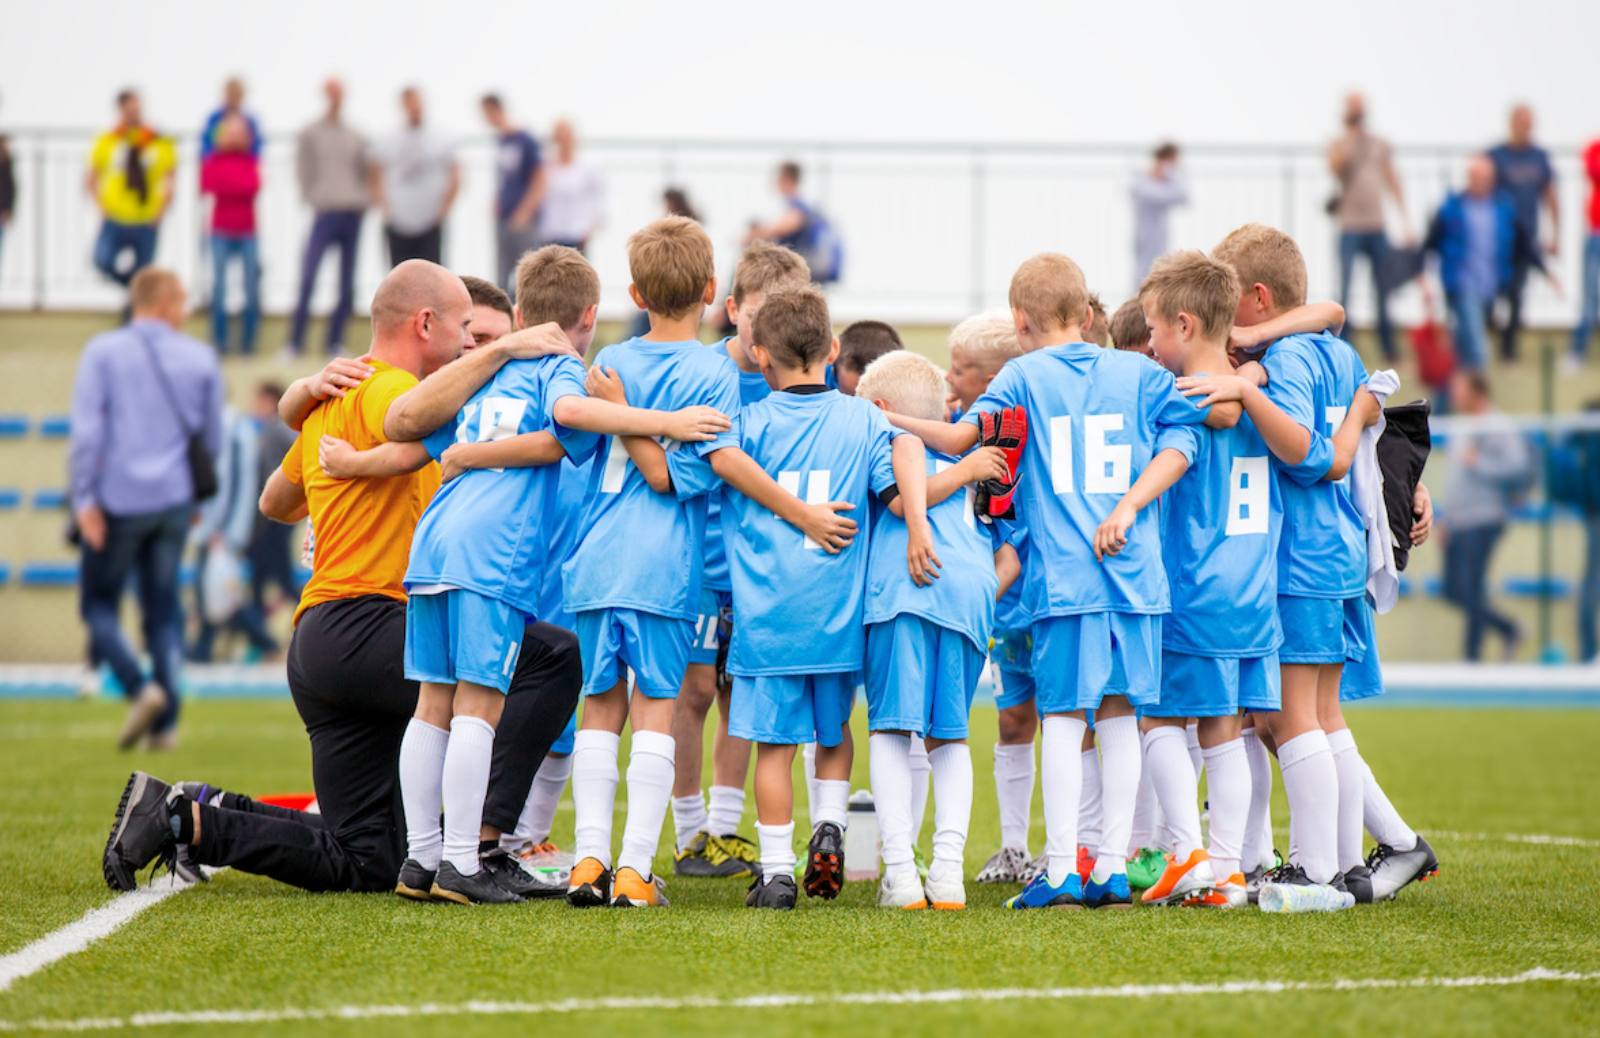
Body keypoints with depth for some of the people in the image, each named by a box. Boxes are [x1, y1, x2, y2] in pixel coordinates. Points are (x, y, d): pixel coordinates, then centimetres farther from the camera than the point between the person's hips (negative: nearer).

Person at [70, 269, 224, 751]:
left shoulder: (103, 352, -3)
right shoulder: (201, 359, 5)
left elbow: (86, 429, -11)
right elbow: (212, 438, 11)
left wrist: (84, 498, -10)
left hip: (118, 501, -3)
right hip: (174, 500, 3)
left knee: (99, 603, 9)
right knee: (163, 608, 11)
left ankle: (140, 688, -14)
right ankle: (165, 723, 3)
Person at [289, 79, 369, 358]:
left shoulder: (355, 139, 15)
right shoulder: (310, 135, 5)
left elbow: (365, 175, 18)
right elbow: (303, 173, 2)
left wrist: (363, 201, 3)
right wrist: (315, 199, -9)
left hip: (353, 216, 4)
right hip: (325, 214, -4)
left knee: (348, 286, 3)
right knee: (308, 278, -15)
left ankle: (335, 341, 12)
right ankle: (296, 340, -10)